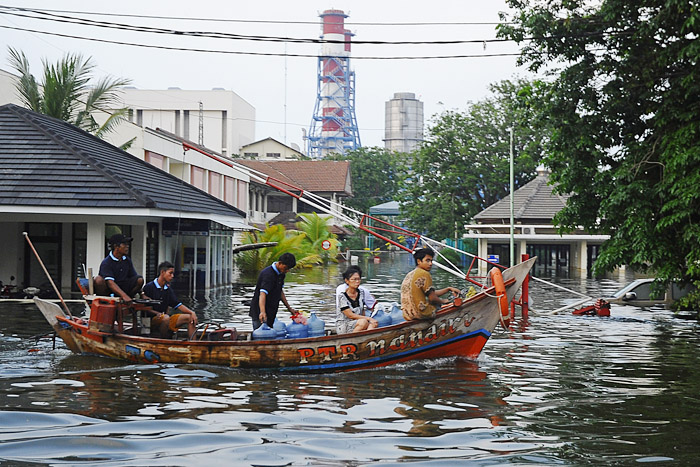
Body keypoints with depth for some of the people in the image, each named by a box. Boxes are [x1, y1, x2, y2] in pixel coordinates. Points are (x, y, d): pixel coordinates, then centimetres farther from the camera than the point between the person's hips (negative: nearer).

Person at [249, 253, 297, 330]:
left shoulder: (281, 273, 6)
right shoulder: (268, 274, -24)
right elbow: (262, 294, -37)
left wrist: (289, 308, 20)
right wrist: (262, 312, -53)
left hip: (270, 313, 9)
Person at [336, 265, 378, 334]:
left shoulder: (361, 292, 8)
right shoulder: (342, 296, -11)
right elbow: (350, 315, -15)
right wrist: (368, 318, -20)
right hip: (342, 326, -6)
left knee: (374, 324, -26)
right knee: (363, 322, -34)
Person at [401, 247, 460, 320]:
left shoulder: (409, 275, 16)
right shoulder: (424, 274, -13)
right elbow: (432, 298, -13)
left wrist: (448, 289, 19)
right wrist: (443, 301, 8)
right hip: (421, 314, -9)